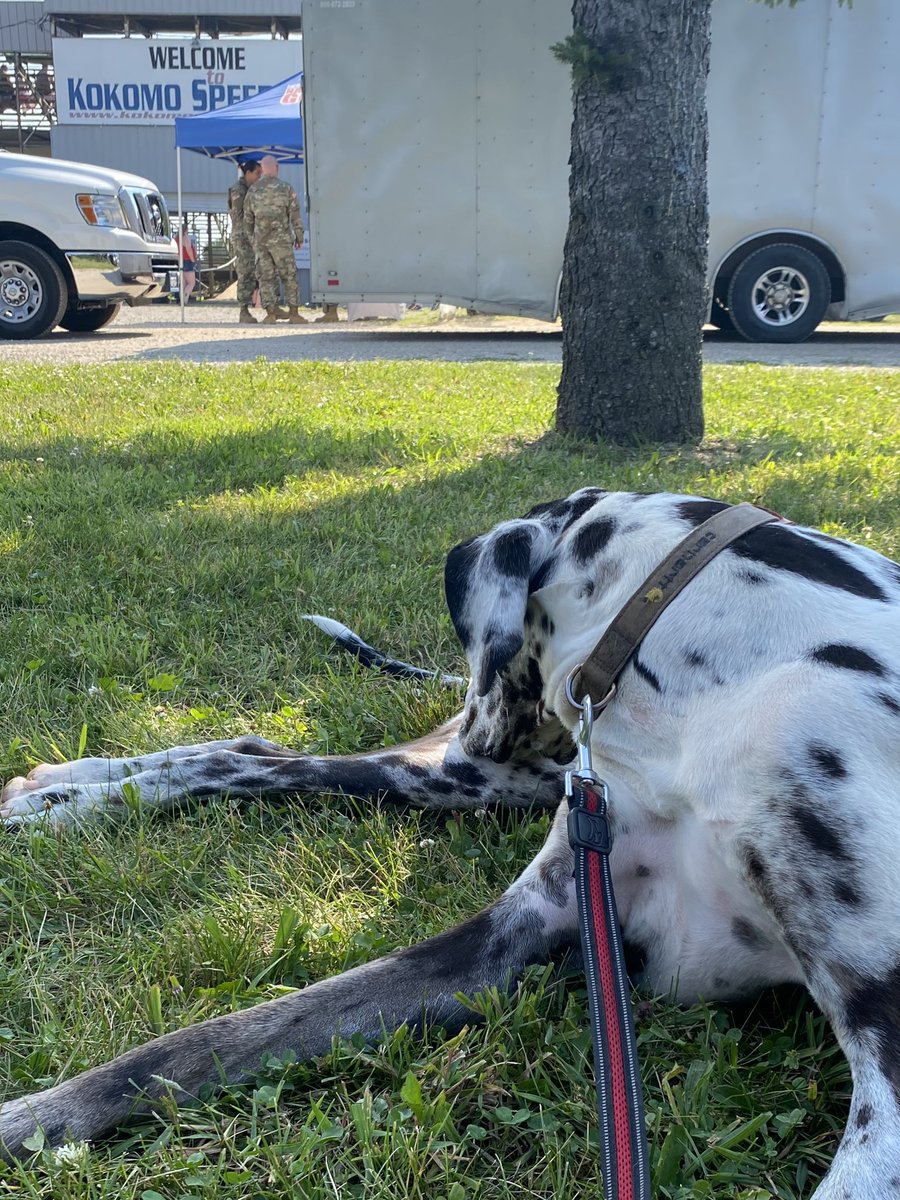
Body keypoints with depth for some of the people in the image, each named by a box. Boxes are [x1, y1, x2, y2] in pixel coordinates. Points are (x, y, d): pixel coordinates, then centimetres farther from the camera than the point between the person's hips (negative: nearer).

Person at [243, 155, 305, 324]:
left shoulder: (252, 191, 5)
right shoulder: (286, 188, -4)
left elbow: (248, 219, 10)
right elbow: (295, 214, -4)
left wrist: (251, 238, 22)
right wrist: (299, 236, 5)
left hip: (260, 240, 3)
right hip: (281, 239, -3)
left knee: (266, 276, 7)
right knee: (289, 275, 2)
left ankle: (271, 312, 2)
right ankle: (294, 313, -1)